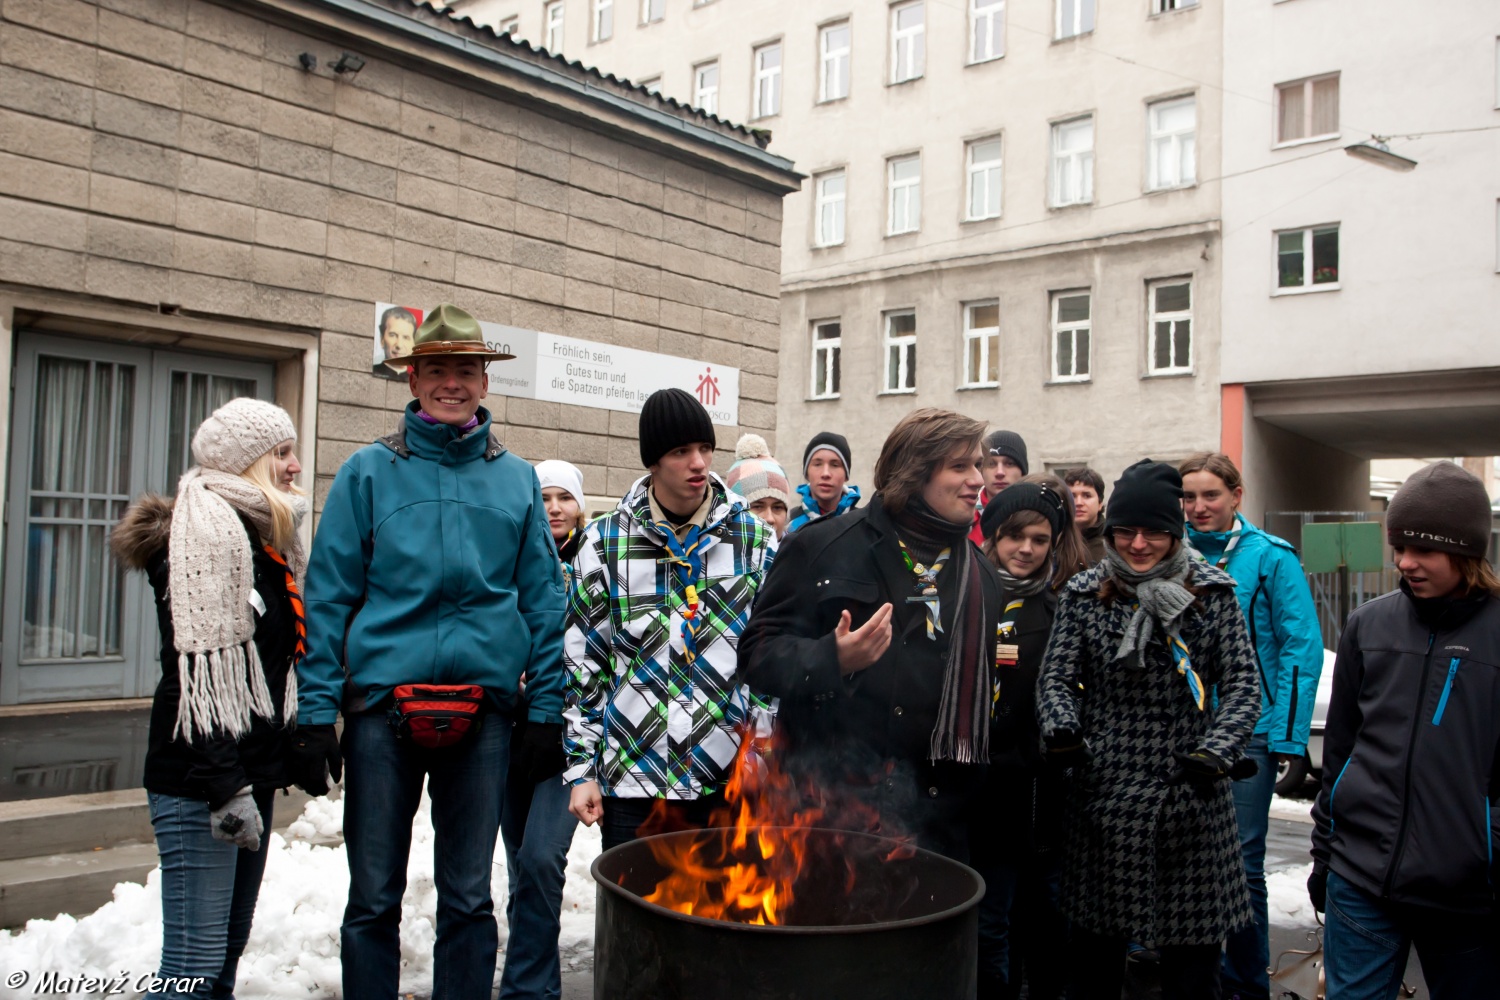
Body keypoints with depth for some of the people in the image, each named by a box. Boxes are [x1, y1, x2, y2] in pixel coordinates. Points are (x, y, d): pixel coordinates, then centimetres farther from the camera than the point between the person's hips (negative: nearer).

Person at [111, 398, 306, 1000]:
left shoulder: (265, 535, 18)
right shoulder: (205, 528, -11)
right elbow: (199, 674, -19)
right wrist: (227, 786, -22)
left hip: (250, 775, 10)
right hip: (203, 781, -10)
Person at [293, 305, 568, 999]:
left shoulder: (516, 480, 8)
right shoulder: (368, 473, 3)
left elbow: (543, 600, 7)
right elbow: (328, 596, 0)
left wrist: (545, 711, 2)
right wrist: (317, 713, -6)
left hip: (484, 710, 1)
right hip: (382, 704, -1)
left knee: (468, 900, 12)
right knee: (373, 900, 9)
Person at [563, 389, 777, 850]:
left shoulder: (754, 539, 3)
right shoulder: (604, 543, 1)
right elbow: (582, 662, 4)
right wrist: (581, 768, 2)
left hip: (731, 780, 1)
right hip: (632, 777, 0)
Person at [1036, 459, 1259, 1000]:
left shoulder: (1212, 591, 3)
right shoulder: (1084, 594, 5)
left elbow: (1242, 685, 0)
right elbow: (1056, 677, 2)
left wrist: (1217, 752, -16)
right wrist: (1060, 728, -18)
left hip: (1190, 796, 0)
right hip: (1102, 794, 1)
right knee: (1095, 954, 10)